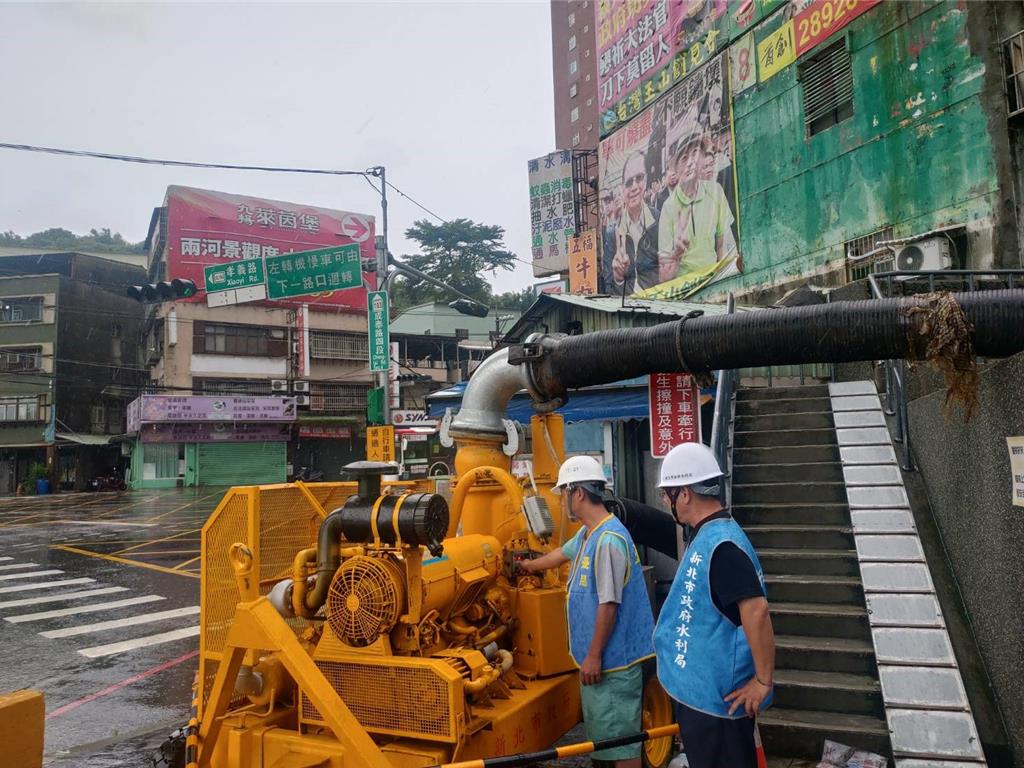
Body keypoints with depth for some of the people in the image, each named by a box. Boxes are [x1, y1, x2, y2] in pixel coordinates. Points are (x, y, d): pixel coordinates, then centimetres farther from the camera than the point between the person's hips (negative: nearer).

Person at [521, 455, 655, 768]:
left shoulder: (608, 540, -24)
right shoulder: (587, 534, 8)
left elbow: (609, 604, -25)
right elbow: (563, 553, 28)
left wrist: (594, 656, -20)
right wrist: (528, 566, 44)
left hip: (612, 659, -10)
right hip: (595, 655, 10)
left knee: (620, 737, 1)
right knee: (604, 733, 21)